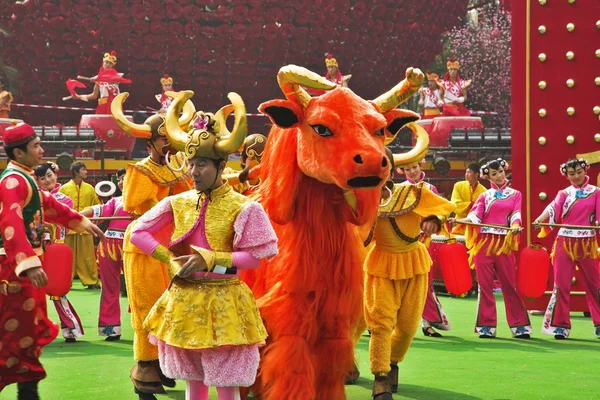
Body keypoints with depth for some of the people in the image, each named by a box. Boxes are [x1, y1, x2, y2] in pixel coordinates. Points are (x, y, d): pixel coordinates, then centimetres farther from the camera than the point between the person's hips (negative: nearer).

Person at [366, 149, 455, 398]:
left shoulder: (413, 192, -6)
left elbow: (446, 207, -1)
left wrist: (434, 220, -22)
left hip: (413, 264, 2)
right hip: (382, 265, -2)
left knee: (408, 324, 7)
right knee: (381, 321, -13)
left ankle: (392, 364, 33)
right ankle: (380, 378, -8)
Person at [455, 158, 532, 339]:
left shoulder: (515, 194, 14)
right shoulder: (485, 196, 11)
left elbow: (516, 214, 0)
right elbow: (475, 215, -2)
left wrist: (515, 225, -21)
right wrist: (461, 220, -21)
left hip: (504, 243, 0)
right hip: (484, 242, 0)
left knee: (509, 283, -1)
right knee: (485, 284, 0)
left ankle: (519, 325, 4)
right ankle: (487, 325, 4)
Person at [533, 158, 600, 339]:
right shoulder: (564, 193, 6)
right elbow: (553, 208, -12)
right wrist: (540, 219, -33)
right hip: (565, 242, 0)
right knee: (561, 284, -1)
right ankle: (560, 325, 5)